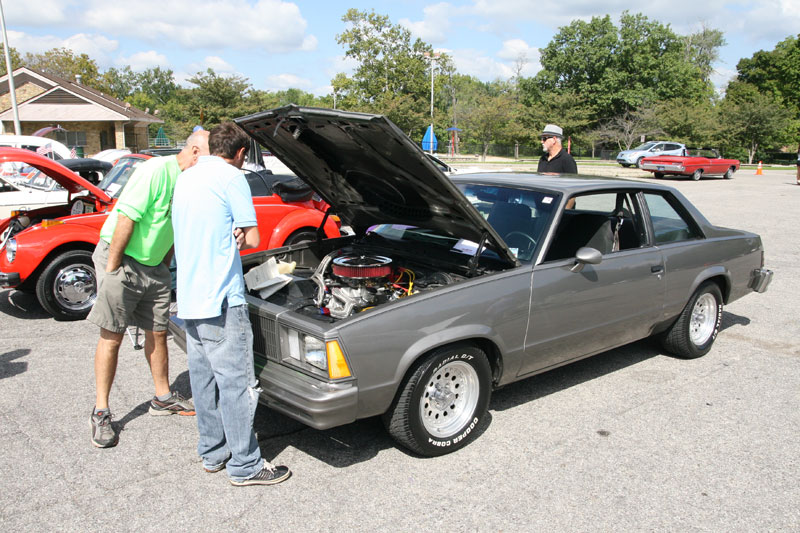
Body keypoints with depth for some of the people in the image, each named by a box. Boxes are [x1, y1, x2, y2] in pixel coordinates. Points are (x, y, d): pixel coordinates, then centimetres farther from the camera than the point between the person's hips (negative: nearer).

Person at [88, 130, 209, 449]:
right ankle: (101, 412, 12)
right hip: (121, 259, -8)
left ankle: (163, 398, 28)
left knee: (158, 333, 13)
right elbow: (127, 217, -24)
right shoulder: (157, 171, -22)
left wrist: (165, 266, 12)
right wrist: (112, 267, -21)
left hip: (153, 266, 8)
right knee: (112, 337, 0)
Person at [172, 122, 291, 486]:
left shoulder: (185, 179, 17)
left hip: (188, 297, 9)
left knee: (203, 377, 16)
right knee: (236, 381, -1)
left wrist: (231, 236, 8)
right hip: (220, 297, -9)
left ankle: (212, 452, 28)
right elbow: (252, 238, -10)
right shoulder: (231, 177, -10)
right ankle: (245, 466, 7)